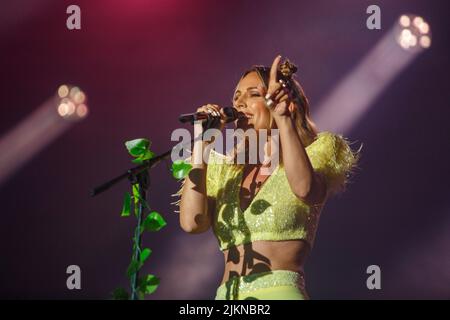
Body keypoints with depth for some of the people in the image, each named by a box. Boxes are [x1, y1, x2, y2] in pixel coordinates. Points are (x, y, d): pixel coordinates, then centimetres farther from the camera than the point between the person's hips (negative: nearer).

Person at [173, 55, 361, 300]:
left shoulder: (313, 154, 7)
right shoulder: (224, 171, 18)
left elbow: (305, 189, -17)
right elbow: (191, 222, 0)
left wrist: (282, 117, -17)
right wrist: (202, 142, 3)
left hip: (280, 291, -4)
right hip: (226, 294, 4)